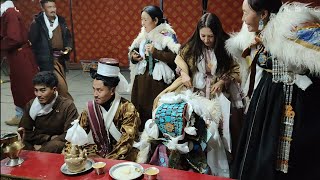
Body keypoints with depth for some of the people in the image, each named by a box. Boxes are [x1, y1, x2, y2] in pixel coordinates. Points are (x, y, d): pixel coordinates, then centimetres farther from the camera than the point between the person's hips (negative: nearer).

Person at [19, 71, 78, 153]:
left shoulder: (68, 106, -13)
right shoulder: (31, 105, 1)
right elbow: (25, 132, 4)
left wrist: (42, 147, -17)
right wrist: (49, 138, -10)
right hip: (37, 144, 3)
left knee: (56, 145, -36)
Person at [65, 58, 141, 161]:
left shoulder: (127, 109, -15)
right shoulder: (91, 108, -1)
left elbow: (126, 142, -18)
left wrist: (106, 162, -25)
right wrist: (68, 153, -12)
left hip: (121, 157, -4)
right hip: (97, 152, 5)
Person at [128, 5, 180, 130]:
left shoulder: (167, 35, -8)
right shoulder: (143, 34, 12)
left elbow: (174, 57, -18)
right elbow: (133, 51, 22)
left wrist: (155, 52, -20)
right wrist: (133, 57, 0)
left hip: (159, 80, -6)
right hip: (141, 78, 6)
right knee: (140, 107, 7)